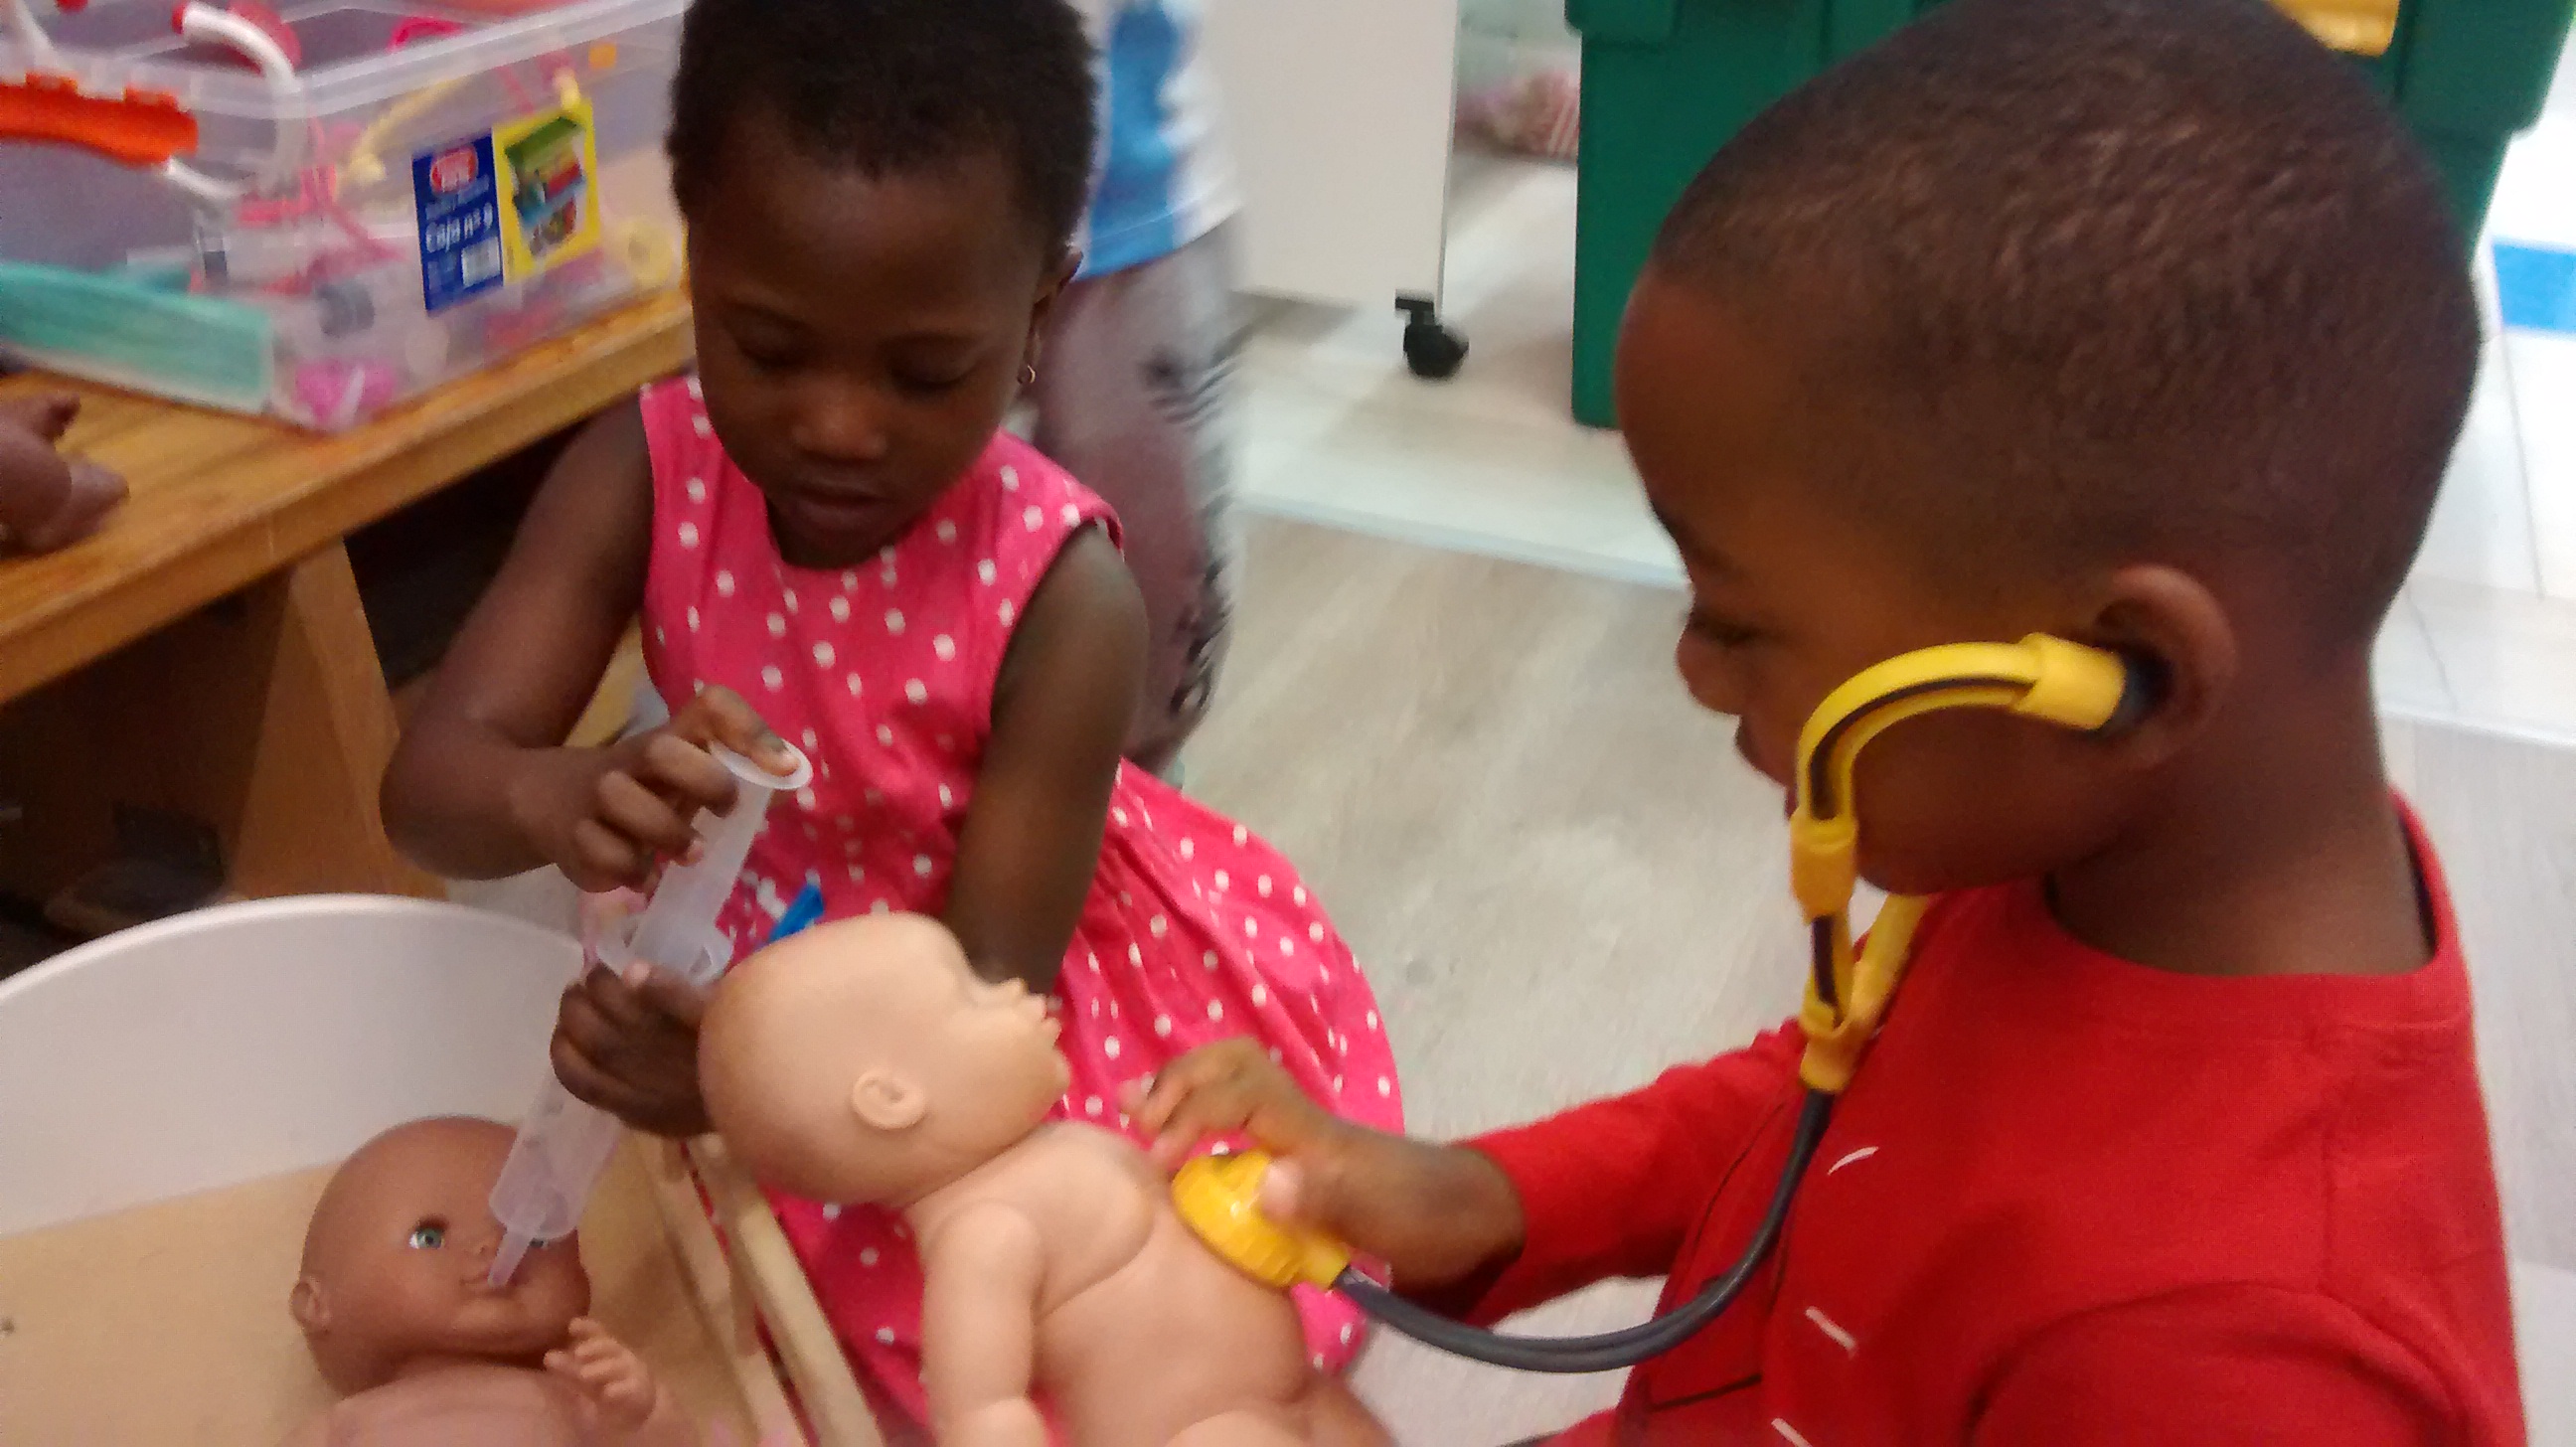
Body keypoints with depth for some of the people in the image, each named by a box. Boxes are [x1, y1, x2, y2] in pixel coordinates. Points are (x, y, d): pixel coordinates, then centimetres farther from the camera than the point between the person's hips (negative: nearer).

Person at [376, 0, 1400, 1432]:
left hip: (1040, 1020, -2)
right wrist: (560, 798, -46)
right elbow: (429, 781, -21)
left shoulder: (1064, 601, -30)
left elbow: (988, 993, -28)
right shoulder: (642, 476, -20)